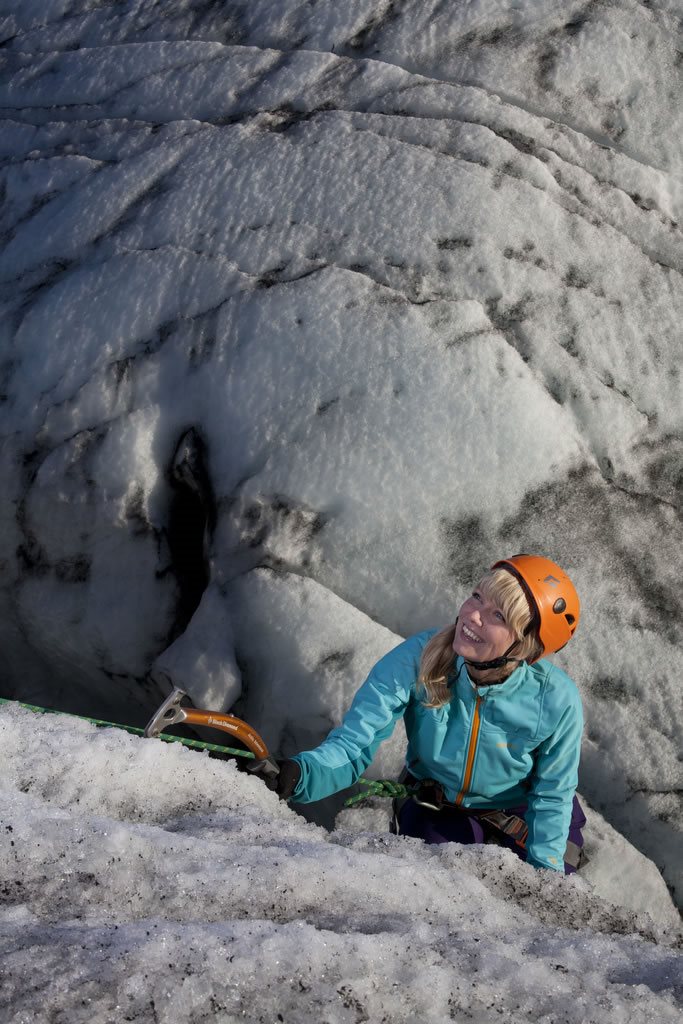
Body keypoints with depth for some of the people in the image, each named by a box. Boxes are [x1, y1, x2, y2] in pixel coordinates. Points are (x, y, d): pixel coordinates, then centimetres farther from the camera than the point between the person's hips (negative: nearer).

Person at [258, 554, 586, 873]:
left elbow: (550, 796, -11)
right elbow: (352, 745, -32)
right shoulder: (419, 658, -30)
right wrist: (297, 774, -52)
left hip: (519, 815, 0)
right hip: (434, 812, 0)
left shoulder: (557, 701, -29)